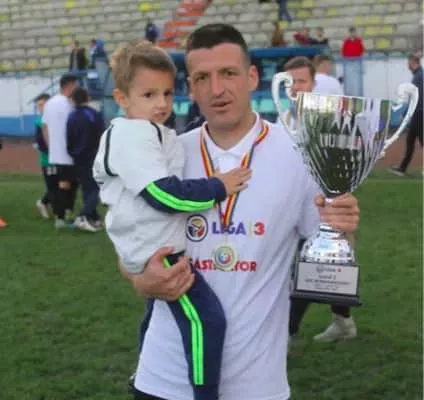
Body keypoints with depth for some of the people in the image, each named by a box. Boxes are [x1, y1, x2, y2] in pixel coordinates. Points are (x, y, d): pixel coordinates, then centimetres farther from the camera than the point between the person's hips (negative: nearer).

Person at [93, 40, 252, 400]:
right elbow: (164, 194, -27)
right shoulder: (133, 136, -21)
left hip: (154, 245, 12)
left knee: (158, 316, 30)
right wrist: (217, 188, -20)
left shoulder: (150, 134, 13)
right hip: (156, 248, -12)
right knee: (207, 318, -21)